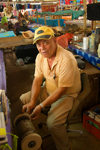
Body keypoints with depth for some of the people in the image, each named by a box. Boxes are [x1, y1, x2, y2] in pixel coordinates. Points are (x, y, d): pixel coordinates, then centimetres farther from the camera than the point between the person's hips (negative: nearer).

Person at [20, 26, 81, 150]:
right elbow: (37, 79, -3)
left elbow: (62, 89, -27)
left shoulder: (66, 59, -31)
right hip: (48, 90, 8)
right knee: (23, 99, 4)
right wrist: (32, 102, -15)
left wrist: (41, 106, -28)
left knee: (52, 123, -26)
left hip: (66, 94, -7)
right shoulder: (40, 56, -7)